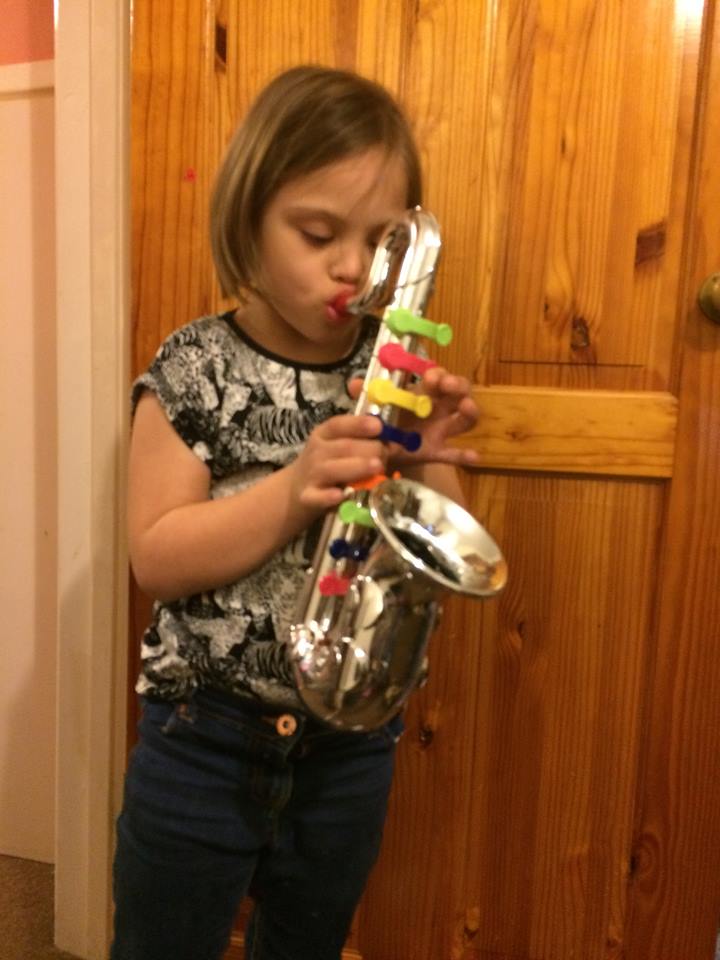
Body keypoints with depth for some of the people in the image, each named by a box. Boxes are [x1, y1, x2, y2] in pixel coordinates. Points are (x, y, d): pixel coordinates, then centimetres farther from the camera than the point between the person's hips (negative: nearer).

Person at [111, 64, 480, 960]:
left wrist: (424, 466, -22)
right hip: (205, 742, -3)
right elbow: (157, 560, -16)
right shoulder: (195, 370, -14)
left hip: (353, 745, 3)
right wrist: (295, 490, -29)